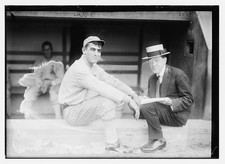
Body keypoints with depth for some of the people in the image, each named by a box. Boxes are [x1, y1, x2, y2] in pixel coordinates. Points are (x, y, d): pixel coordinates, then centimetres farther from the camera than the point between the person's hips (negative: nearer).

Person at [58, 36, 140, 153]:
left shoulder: (94, 67, 9)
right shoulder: (79, 69, -23)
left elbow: (112, 81, 4)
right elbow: (102, 88, -33)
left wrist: (133, 94, -9)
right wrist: (128, 100, -34)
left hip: (84, 106, 10)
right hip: (73, 111, -10)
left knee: (120, 98, 1)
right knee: (107, 101, -30)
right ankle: (112, 143, -22)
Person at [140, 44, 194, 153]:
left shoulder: (178, 74, -9)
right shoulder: (152, 78, 14)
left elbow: (189, 100, -10)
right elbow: (150, 97, 13)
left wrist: (171, 102, -27)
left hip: (176, 115, -8)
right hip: (160, 111, 8)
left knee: (147, 107, -27)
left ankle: (158, 140, -15)